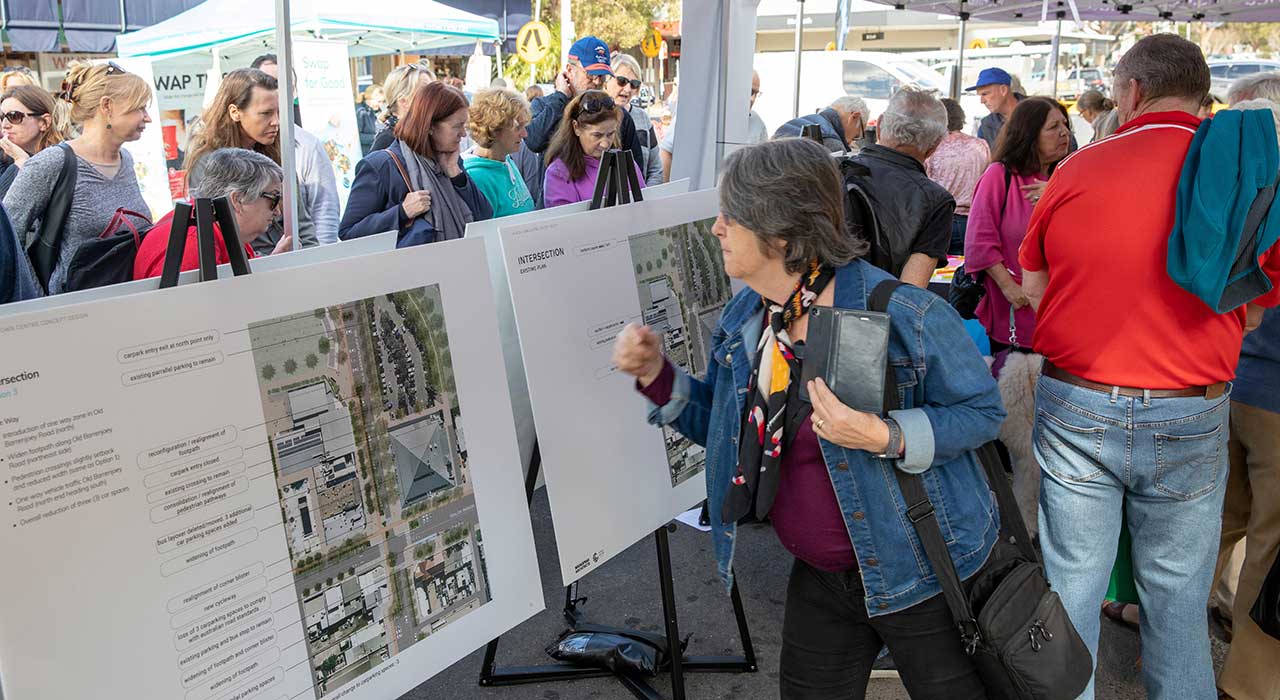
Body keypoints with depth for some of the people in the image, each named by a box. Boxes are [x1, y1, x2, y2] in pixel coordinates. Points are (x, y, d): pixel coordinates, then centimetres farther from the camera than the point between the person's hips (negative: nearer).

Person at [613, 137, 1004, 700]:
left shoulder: (902, 314, -24)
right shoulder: (744, 319, -2)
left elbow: (982, 411, -15)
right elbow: (725, 427, 9)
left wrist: (886, 437, -32)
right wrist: (657, 375, -7)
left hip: (921, 574, -6)